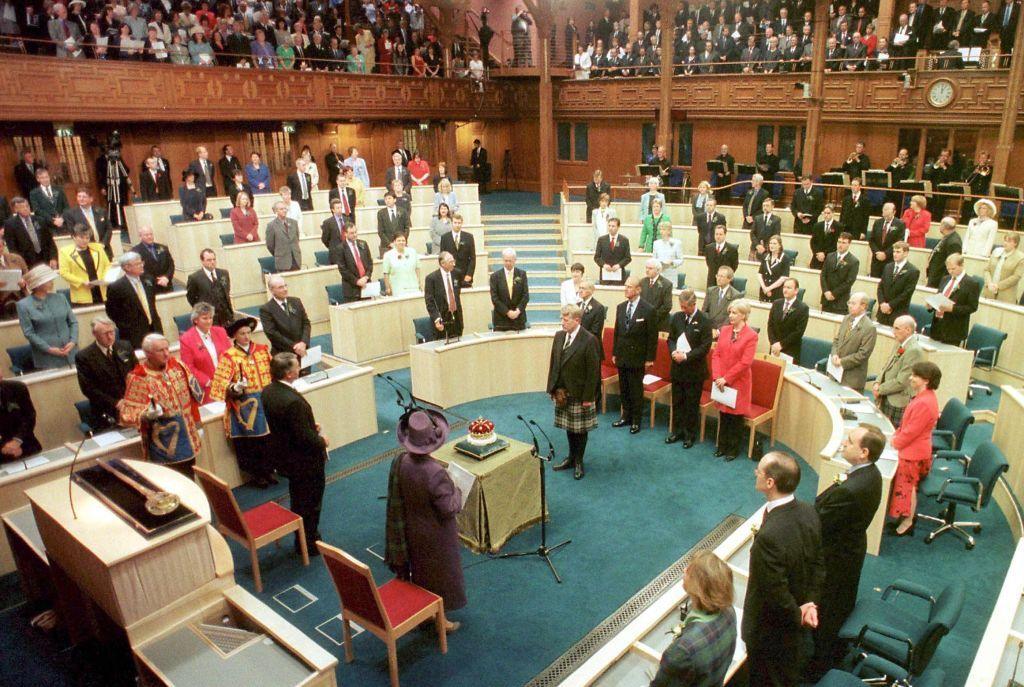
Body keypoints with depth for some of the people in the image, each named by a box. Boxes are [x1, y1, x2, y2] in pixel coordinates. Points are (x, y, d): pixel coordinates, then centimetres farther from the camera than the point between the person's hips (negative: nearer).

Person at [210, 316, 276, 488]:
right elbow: (222, 384, -10)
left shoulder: (262, 350, 7)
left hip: (265, 401, 3)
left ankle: (268, 471, 23)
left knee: (269, 439, 6)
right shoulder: (228, 356, -5)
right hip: (243, 406, -3)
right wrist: (235, 388, -28)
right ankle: (257, 474, 20)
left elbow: (272, 371, 16)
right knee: (249, 443, 4)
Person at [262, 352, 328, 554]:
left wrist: (311, 426, 6)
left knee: (297, 500, 25)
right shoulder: (293, 401, -34)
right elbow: (305, 437, -29)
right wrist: (322, 441, -9)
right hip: (305, 461, -9)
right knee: (310, 503, 12)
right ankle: (309, 544, 28)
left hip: (284, 457, 9)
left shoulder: (267, 392, -6)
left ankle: (301, 539, 41)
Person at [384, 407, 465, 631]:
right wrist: (456, 490, -8)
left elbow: (396, 499, -2)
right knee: (439, 575, 17)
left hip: (412, 532, 6)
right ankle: (439, 619, 35)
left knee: (420, 571, 27)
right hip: (435, 537, -6)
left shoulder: (399, 463, -16)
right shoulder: (435, 472, -35)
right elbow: (450, 509, -25)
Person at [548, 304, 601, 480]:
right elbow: (553, 364, 8)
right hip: (562, 392, 5)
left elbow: (593, 371, -16)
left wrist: (588, 397, -16)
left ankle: (578, 462, 25)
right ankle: (571, 457, 34)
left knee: (580, 429, 9)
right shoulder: (559, 336, 3)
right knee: (569, 427, 18)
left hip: (580, 394, -5)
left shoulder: (589, 340, -17)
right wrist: (552, 388, 5)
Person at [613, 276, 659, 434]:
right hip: (622, 356, 5)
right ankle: (626, 416, 28)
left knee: (636, 390, 3)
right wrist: (614, 353, 10)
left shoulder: (648, 310, -11)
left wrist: (650, 358, -10)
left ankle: (636, 420, 16)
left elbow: (652, 336, -9)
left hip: (637, 357, -5)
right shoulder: (621, 307, 6)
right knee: (623, 389, 14)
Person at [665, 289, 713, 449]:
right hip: (677, 368, 5)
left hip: (694, 370, -5)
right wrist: (673, 351, -11)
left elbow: (705, 346, -14)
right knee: (677, 402, 15)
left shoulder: (704, 321, -12)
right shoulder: (676, 317, 3)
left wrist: (686, 356, -20)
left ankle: (690, 435, 20)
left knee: (692, 404, 6)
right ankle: (677, 431, 29)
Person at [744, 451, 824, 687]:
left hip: (770, 631, -7)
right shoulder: (808, 512, -13)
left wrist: (797, 615, -10)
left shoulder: (769, 535, -39)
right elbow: (818, 564, -1)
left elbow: (776, 592, -28)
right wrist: (810, 604, -3)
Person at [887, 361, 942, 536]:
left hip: (914, 453, -10)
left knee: (907, 486, 3)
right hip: (911, 450, 10)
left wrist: (895, 442, -10)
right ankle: (907, 517, 32)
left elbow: (911, 431, -23)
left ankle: (907, 523, 16)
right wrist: (896, 435, 7)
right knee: (907, 485, 19)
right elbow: (907, 423, 14)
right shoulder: (923, 397, 5)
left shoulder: (924, 403, -28)